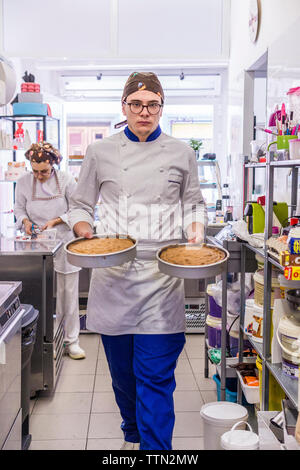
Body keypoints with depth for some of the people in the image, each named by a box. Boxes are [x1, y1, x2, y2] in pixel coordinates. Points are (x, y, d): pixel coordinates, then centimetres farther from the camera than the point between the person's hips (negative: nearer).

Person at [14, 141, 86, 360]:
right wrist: (25, 221, -9)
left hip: (64, 243, -1)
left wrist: (56, 221, -14)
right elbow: (19, 208, 12)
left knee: (69, 293, 4)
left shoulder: (66, 180, -5)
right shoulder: (23, 183, 1)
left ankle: (71, 341, 15)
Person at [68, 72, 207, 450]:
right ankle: (132, 434, 39)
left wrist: (196, 228, -4)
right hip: (113, 276, 1)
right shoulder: (100, 152, 6)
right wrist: (83, 228, -9)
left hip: (162, 275, -1)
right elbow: (80, 205, 12)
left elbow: (192, 204, 16)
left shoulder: (181, 153, 7)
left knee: (156, 375, -5)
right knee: (122, 369, 14)